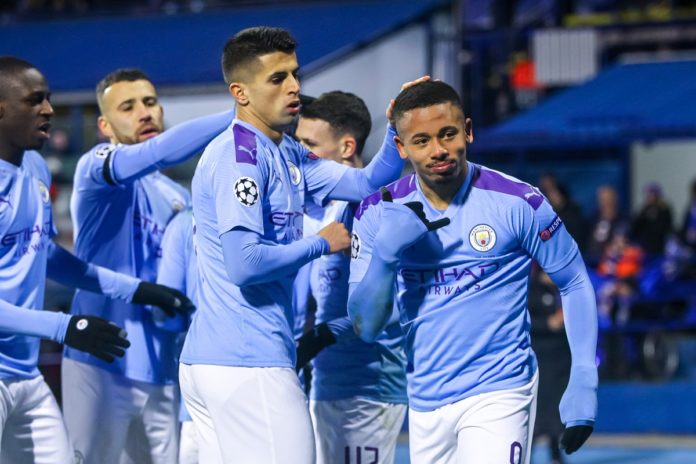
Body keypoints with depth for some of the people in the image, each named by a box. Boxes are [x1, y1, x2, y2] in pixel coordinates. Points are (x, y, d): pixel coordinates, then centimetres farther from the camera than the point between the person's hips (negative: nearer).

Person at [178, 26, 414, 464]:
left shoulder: (288, 156, 15)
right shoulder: (238, 157, -13)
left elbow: (367, 183, 16)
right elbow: (244, 264, -22)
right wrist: (321, 244, -9)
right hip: (249, 366, -10)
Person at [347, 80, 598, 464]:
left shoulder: (517, 202, -8)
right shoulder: (378, 213, 0)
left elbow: (575, 283, 2)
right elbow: (365, 327, -1)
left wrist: (583, 380, -8)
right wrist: (385, 252, -18)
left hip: (498, 393, -4)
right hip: (424, 401, 4)